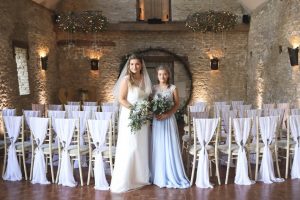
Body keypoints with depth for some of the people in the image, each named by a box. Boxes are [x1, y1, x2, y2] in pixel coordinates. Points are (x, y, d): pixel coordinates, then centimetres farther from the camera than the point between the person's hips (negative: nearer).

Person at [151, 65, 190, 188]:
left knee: (170, 147, -2)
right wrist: (154, 113, -11)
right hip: (157, 120, 2)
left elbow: (177, 104, -2)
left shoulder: (173, 88, 1)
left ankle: (172, 176, 9)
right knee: (158, 147, 4)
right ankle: (160, 176, 15)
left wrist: (166, 114, -15)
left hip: (169, 119, -2)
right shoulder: (154, 88, 8)